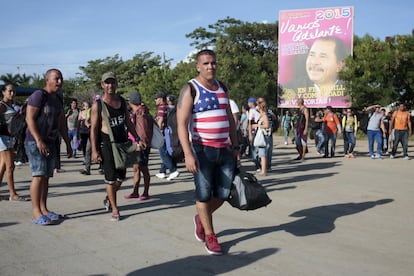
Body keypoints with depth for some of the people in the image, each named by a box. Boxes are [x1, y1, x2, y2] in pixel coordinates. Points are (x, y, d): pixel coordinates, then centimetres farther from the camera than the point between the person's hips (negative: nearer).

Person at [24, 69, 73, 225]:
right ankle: (36, 213, -11)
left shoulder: (58, 100, 15)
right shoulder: (38, 95, -9)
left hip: (51, 143, 8)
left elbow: (62, 124, 20)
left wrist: (68, 144, 16)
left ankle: (43, 209, 12)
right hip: (35, 143, -8)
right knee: (38, 175, -12)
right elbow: (29, 119, -16)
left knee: (46, 177, 7)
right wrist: (39, 140, -24)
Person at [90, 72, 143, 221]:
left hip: (123, 142, 5)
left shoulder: (122, 102, 9)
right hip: (107, 144, -5)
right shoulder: (97, 105, -7)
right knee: (111, 178, -3)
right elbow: (93, 129, -8)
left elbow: (128, 123, 17)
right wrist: (94, 150, -13)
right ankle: (114, 209, 8)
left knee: (121, 177, 11)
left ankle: (108, 198, 36)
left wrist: (137, 139, 11)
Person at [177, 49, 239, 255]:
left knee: (223, 194, 8)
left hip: (224, 151, 6)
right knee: (204, 194, 4)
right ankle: (210, 235, 20)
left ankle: (201, 219, 34)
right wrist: (188, 154, -23)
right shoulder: (191, 89, -6)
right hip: (202, 151, -6)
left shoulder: (222, 87, 14)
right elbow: (182, 124, -14)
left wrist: (235, 146, 12)